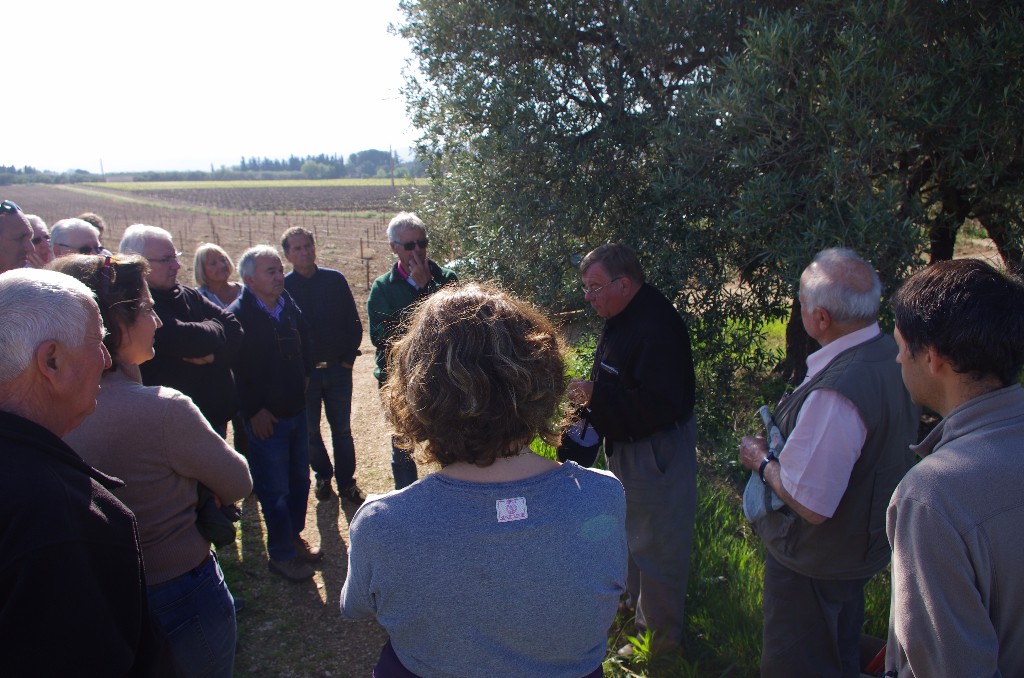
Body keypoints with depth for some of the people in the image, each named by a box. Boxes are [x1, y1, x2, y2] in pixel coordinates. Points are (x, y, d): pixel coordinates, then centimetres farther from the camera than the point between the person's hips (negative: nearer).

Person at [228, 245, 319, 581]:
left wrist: (303, 380, 9)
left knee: (299, 480, 18)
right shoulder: (237, 317, -17)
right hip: (265, 417, -7)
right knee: (275, 489, 4)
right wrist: (254, 411, -18)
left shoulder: (290, 308, 4)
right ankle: (281, 554, 20)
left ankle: (294, 537, 36)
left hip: (296, 411, 7)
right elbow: (234, 369, -19)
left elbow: (305, 349, 19)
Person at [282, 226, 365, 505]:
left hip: (338, 369, 1)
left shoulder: (335, 280, -2)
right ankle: (323, 476, 32)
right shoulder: (282, 287, -6)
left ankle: (346, 483, 21)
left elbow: (354, 322, 3)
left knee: (342, 430, 9)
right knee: (310, 432, 12)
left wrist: (349, 358, -3)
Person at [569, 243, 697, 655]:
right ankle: (635, 602, 46)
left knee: (655, 544, 5)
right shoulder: (622, 317, 5)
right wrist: (590, 392, 3)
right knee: (633, 532, 25)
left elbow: (659, 404, -33)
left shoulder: (657, 326, -28)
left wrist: (596, 395, -27)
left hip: (658, 449, -10)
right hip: (627, 445, 10)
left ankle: (661, 634, 24)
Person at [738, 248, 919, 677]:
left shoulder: (836, 393, -38)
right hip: (865, 544, 9)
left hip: (815, 565, -8)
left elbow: (810, 505, -32)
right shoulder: (892, 355, -8)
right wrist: (787, 448, 9)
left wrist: (762, 460, -15)